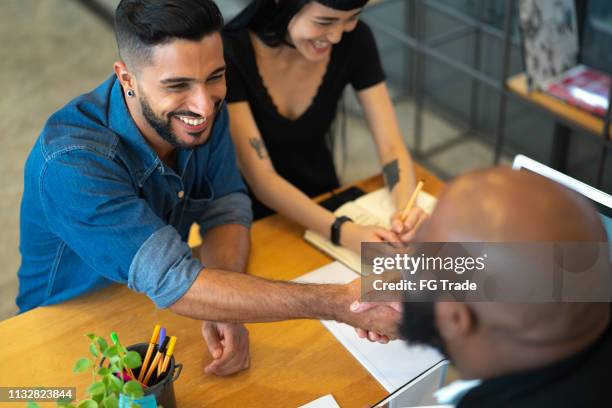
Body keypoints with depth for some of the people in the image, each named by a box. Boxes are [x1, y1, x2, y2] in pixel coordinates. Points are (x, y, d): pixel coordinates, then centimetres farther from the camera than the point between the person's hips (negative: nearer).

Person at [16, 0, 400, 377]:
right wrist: (339, 302, -42)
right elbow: (173, 282, -37)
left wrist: (223, 309, -27)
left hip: (160, 313, 5)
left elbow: (227, 209, -7)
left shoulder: (204, 107, -13)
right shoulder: (72, 163, -32)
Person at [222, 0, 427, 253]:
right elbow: (261, 180, -26)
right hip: (250, 219, -2)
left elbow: (391, 146, -10)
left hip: (322, 204, 2)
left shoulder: (355, 40, -12)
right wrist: (344, 232, -39)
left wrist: (406, 209, -30)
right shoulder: (229, 53, -24)